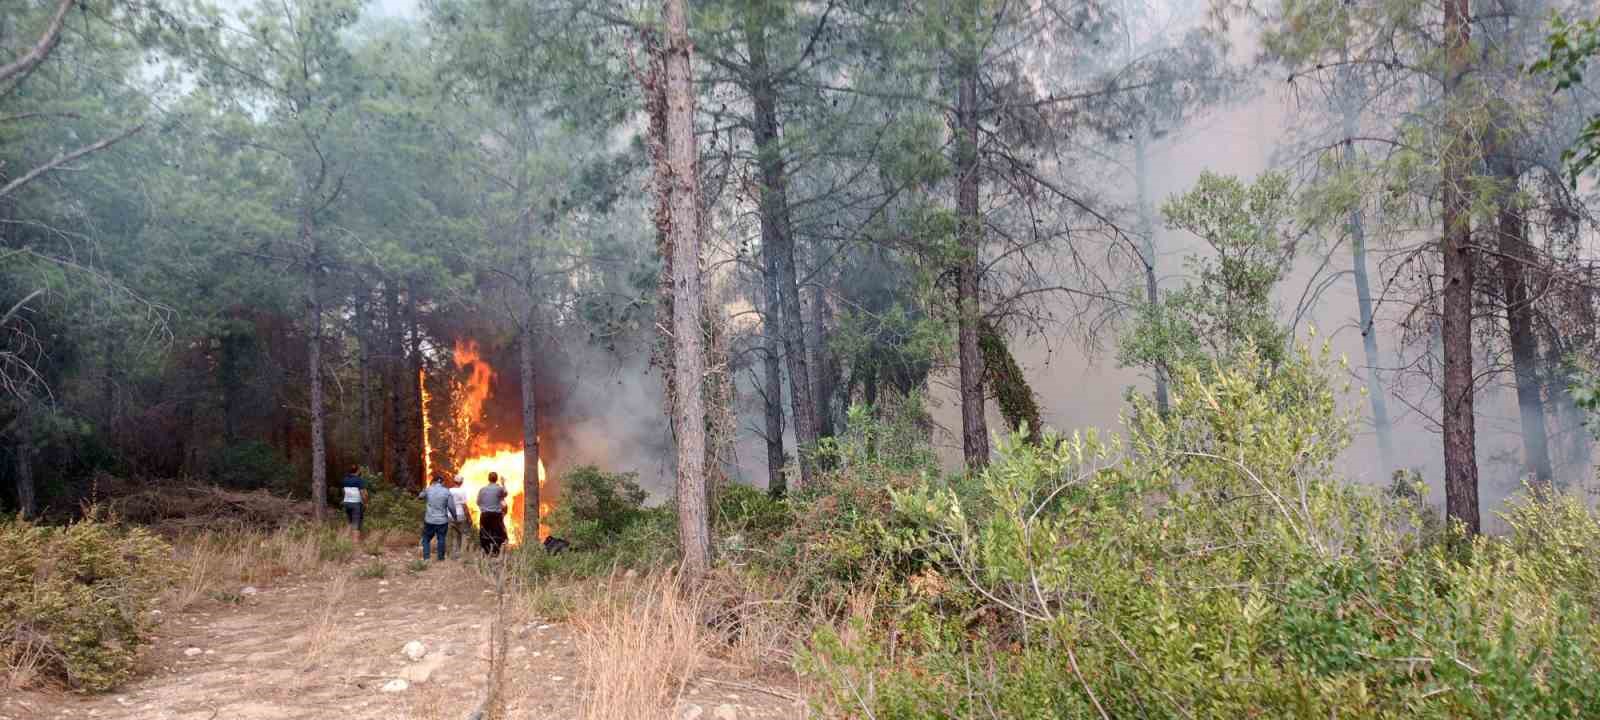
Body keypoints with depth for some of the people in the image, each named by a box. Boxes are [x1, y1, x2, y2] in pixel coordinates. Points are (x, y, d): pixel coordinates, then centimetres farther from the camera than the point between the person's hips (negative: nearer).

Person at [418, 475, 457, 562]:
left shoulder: (428, 490, -2)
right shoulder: (447, 492, -6)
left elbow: (420, 495, 18)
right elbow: (451, 506, -7)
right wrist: (454, 517, 7)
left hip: (429, 520, 1)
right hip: (442, 520, -1)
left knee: (426, 539, 13)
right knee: (441, 539, 9)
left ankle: (426, 557, 6)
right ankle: (441, 558, 14)